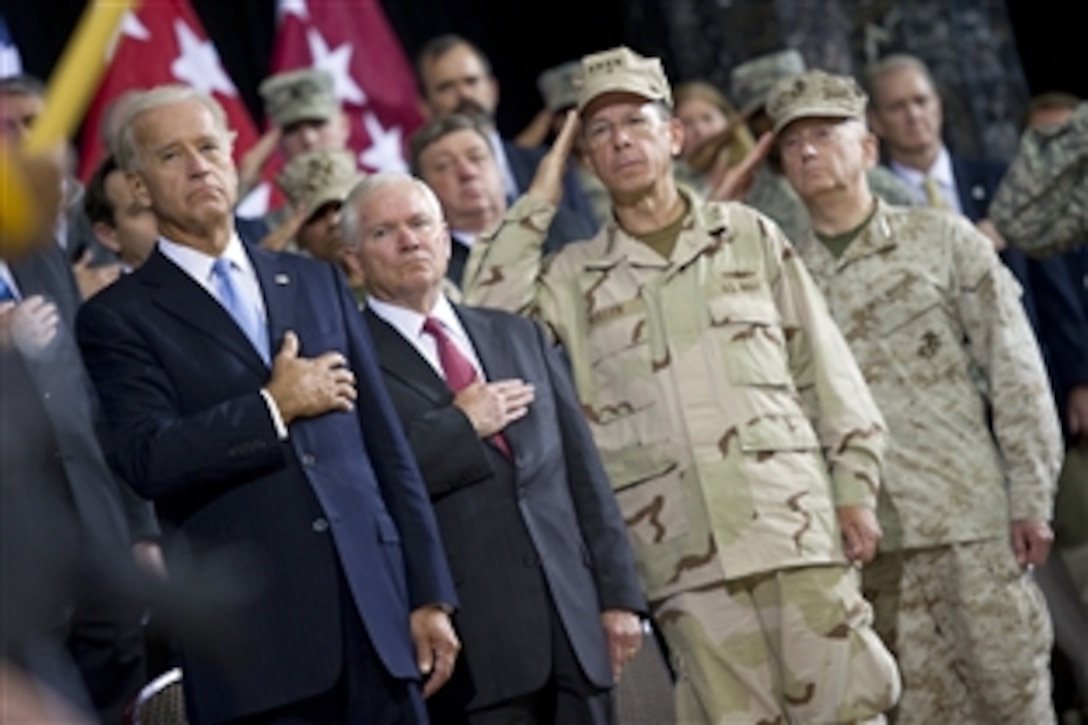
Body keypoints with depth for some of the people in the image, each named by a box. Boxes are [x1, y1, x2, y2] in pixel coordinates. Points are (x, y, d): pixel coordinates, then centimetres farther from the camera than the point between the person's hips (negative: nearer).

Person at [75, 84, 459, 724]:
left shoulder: (318, 283, 16)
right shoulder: (120, 318, 2)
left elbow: (387, 446, 14)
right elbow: (149, 461, -13)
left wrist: (430, 594, 10)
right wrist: (273, 406, -11)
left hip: (374, 600, 4)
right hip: (252, 635, -4)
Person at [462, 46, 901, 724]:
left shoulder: (751, 236, 12)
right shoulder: (574, 277, 13)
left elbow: (825, 371, 11)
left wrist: (854, 489, 3)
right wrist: (537, 203, 4)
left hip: (797, 527, 0)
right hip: (686, 557, 0)